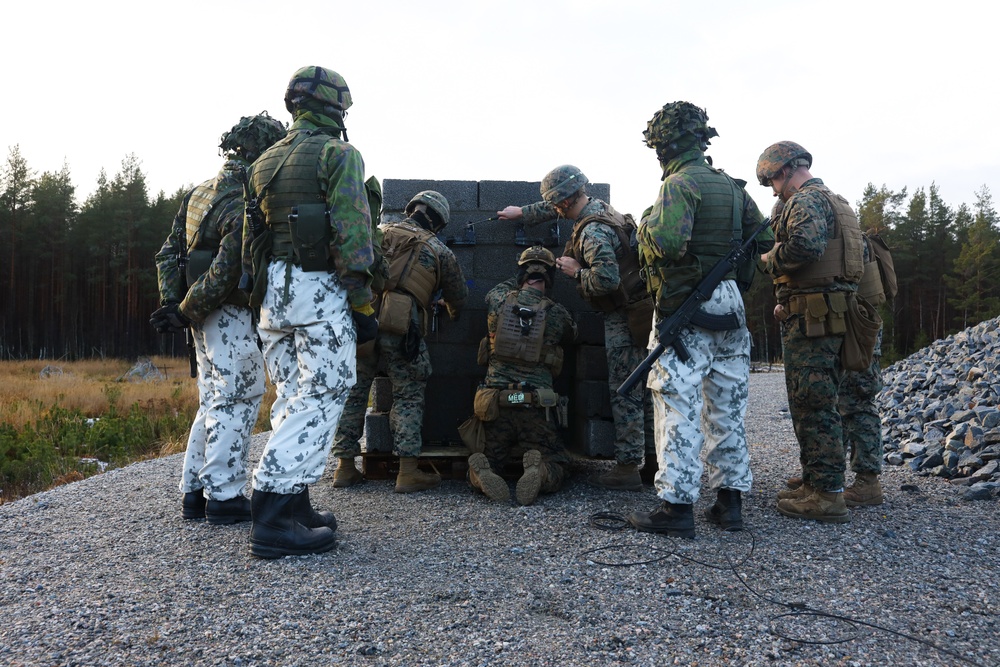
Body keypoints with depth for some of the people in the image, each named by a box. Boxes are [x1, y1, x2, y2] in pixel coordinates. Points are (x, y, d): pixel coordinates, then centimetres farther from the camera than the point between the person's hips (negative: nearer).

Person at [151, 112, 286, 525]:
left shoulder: (199, 194, 13)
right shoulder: (245, 205, -17)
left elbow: (169, 254, 13)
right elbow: (225, 270, -23)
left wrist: (173, 303, 6)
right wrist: (186, 312, -13)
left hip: (205, 318, 9)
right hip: (233, 317, -9)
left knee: (214, 402, 16)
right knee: (237, 402, -1)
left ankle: (195, 492, 21)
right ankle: (224, 496, 4)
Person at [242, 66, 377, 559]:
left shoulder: (265, 162, 17)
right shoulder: (338, 154, -5)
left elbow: (251, 237, 18)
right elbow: (352, 235, -14)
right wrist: (363, 304, -12)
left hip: (273, 290, 8)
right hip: (320, 288, -8)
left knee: (292, 400, 13)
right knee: (321, 398, -6)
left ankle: (293, 507, 17)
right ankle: (273, 518, -9)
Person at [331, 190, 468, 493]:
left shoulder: (380, 232, 20)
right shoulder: (440, 251, 13)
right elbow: (458, 297, 23)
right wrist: (451, 309, 45)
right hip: (400, 327, -3)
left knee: (354, 391, 13)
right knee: (408, 395, 9)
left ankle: (345, 467, 18)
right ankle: (408, 472, 7)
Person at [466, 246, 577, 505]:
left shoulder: (497, 301, 1)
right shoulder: (557, 314, -1)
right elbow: (571, 335, 22)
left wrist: (521, 279, 37)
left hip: (495, 405, 2)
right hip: (535, 410, -2)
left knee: (489, 462, 19)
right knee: (556, 467, 14)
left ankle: (482, 472, -18)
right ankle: (539, 473, -23)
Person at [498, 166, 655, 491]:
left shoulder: (593, 232, -20)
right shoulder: (597, 206, 10)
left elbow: (607, 279, -30)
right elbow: (554, 208, 28)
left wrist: (576, 271, -14)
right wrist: (522, 212, 33)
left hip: (624, 317, -10)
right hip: (640, 310, 10)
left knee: (624, 391, -5)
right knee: (644, 388, 12)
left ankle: (627, 467, -1)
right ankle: (653, 461, 19)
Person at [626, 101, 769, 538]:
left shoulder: (680, 183, -11)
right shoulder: (732, 186, 13)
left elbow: (668, 241, -27)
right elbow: (764, 240, 14)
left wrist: (645, 229, -7)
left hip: (688, 312, -8)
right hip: (730, 307, 8)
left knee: (679, 407, -4)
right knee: (726, 409, 12)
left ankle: (676, 506, -2)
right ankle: (729, 501, 19)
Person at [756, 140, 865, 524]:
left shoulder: (806, 200, -10)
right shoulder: (835, 202, 23)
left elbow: (805, 245, -32)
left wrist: (771, 259, -10)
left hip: (811, 319, -10)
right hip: (833, 317, 10)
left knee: (812, 406, -7)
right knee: (820, 404, 14)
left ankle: (827, 496, -4)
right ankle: (818, 484, 23)